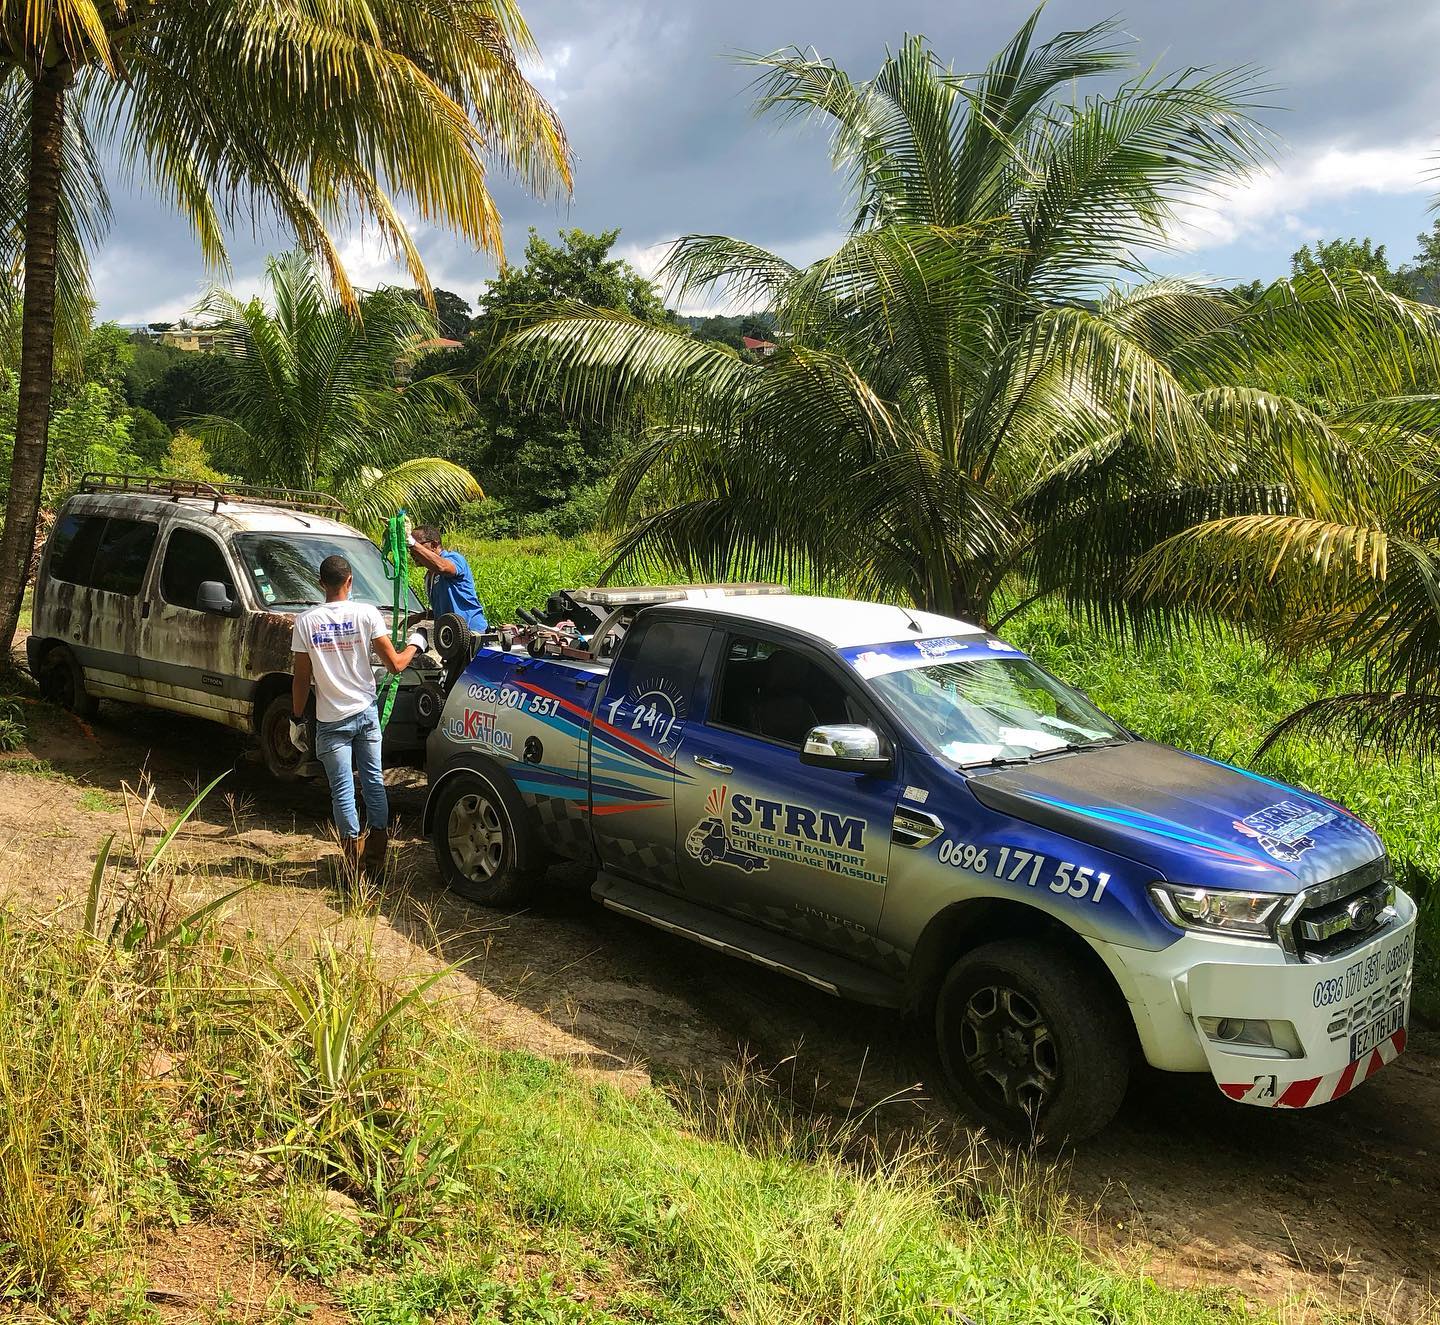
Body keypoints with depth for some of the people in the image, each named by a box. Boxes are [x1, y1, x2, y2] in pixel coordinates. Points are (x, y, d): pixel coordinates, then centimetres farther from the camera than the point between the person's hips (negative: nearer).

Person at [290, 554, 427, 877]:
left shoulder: (306, 621, -5)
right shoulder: (367, 614, -6)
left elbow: (302, 678, -2)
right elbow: (394, 664, -6)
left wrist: (297, 719, 8)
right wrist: (415, 644, 13)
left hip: (330, 720, -1)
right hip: (366, 713, 1)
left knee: (342, 789, 4)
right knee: (373, 780, 11)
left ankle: (354, 861, 4)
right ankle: (376, 857, 14)